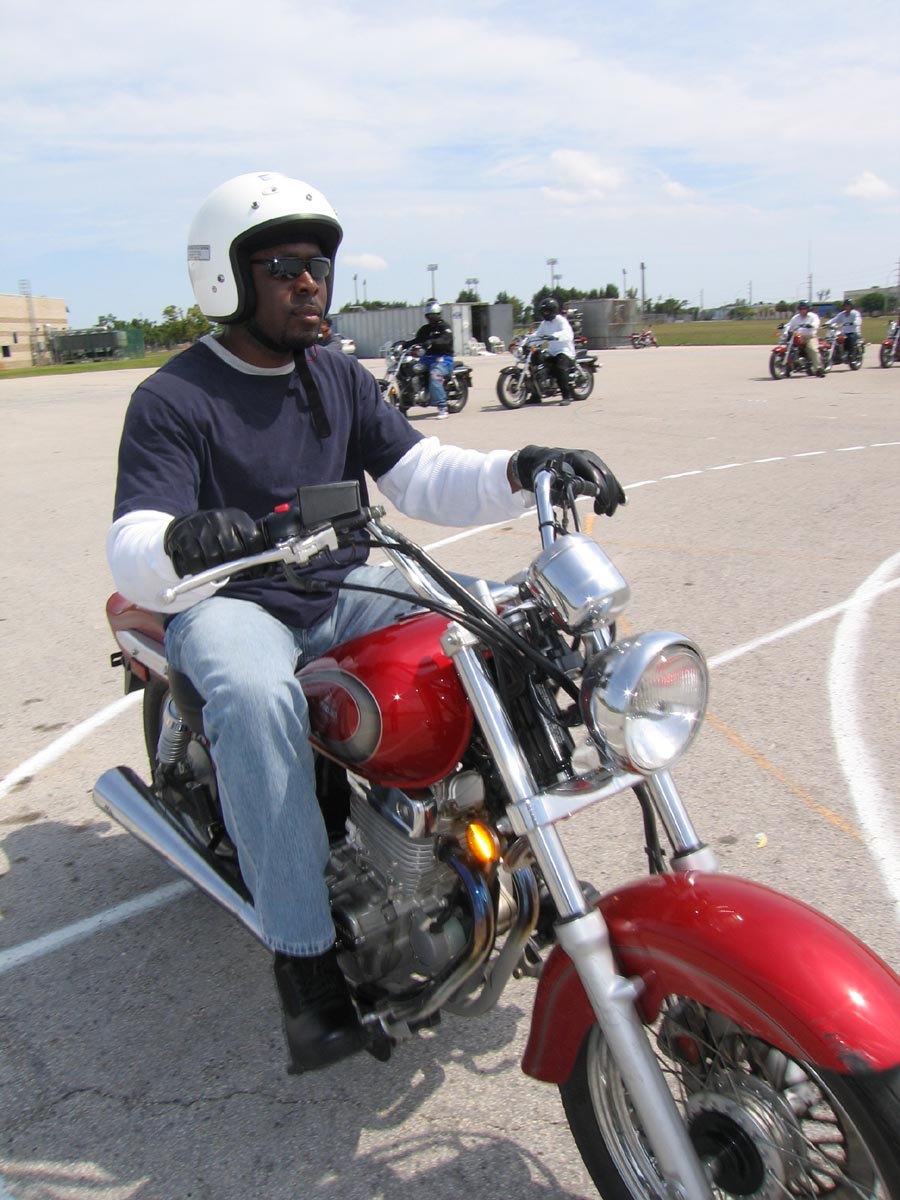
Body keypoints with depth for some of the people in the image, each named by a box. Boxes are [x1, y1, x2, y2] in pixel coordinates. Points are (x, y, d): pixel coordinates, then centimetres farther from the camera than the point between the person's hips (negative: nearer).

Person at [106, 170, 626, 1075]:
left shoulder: (341, 380, 9)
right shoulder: (172, 399, -8)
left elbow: (424, 478, -3)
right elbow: (130, 553, -19)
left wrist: (520, 472, -22)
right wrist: (177, 544, -45)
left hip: (343, 587, 5)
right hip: (229, 601, -5)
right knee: (257, 700, -37)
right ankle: (303, 956, -25)